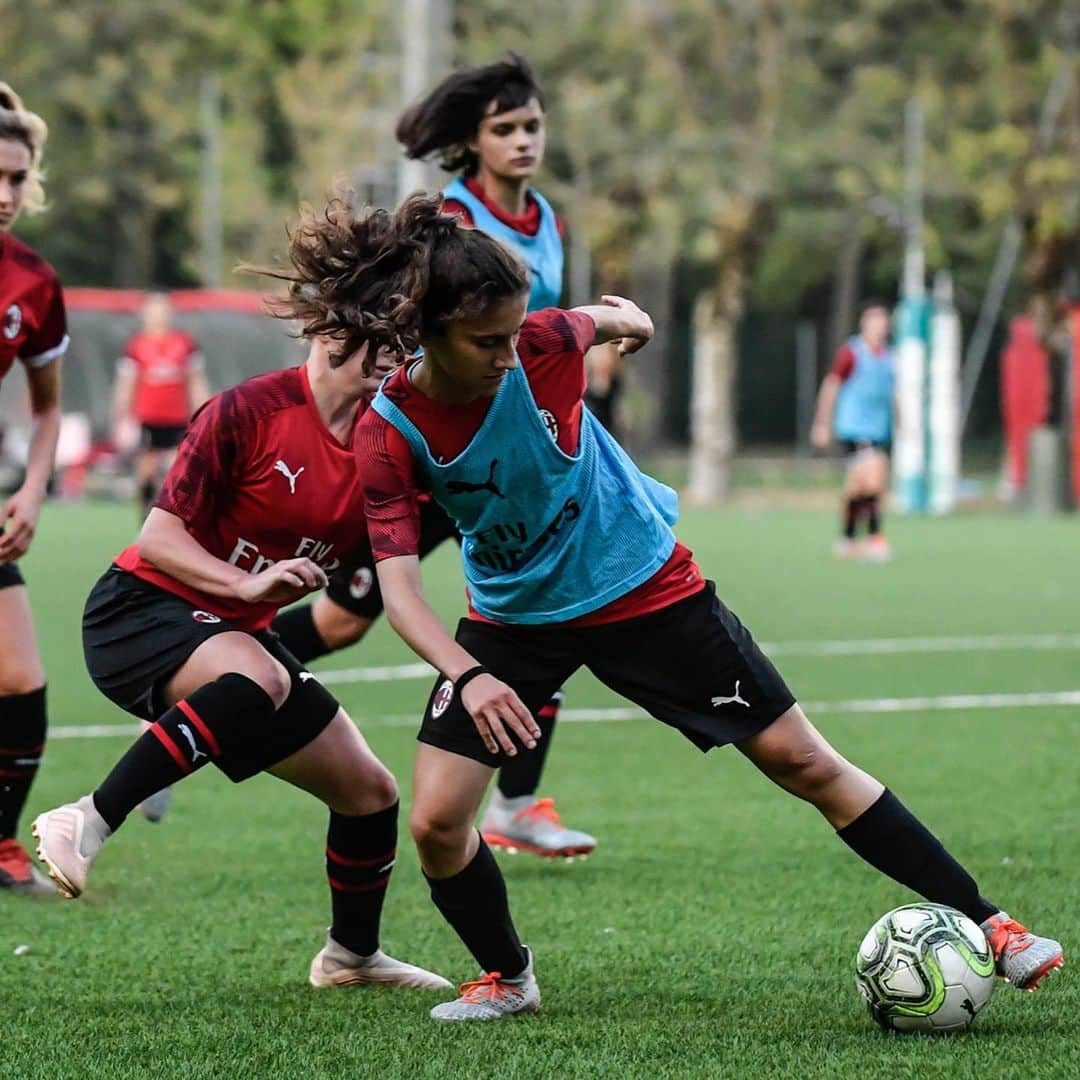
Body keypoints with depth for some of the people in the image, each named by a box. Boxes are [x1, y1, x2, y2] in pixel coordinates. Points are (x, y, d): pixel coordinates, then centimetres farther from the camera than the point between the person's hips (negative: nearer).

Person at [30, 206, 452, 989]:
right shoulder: (250, 412, -19)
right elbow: (161, 537, -17)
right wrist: (246, 583, -30)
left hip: (238, 631, 7)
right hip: (141, 608, -7)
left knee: (368, 789, 7)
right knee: (256, 679, -40)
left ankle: (353, 954, 32)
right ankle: (88, 823, -37)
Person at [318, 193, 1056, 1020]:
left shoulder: (542, 344, -23)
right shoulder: (388, 433, -23)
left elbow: (612, 318, 1)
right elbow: (399, 586, -27)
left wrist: (626, 320, 25)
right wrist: (468, 677, -44)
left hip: (643, 587, -1)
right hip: (513, 615, 1)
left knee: (805, 764, 0)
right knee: (436, 822, -12)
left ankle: (986, 926, 7)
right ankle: (507, 979, 17)